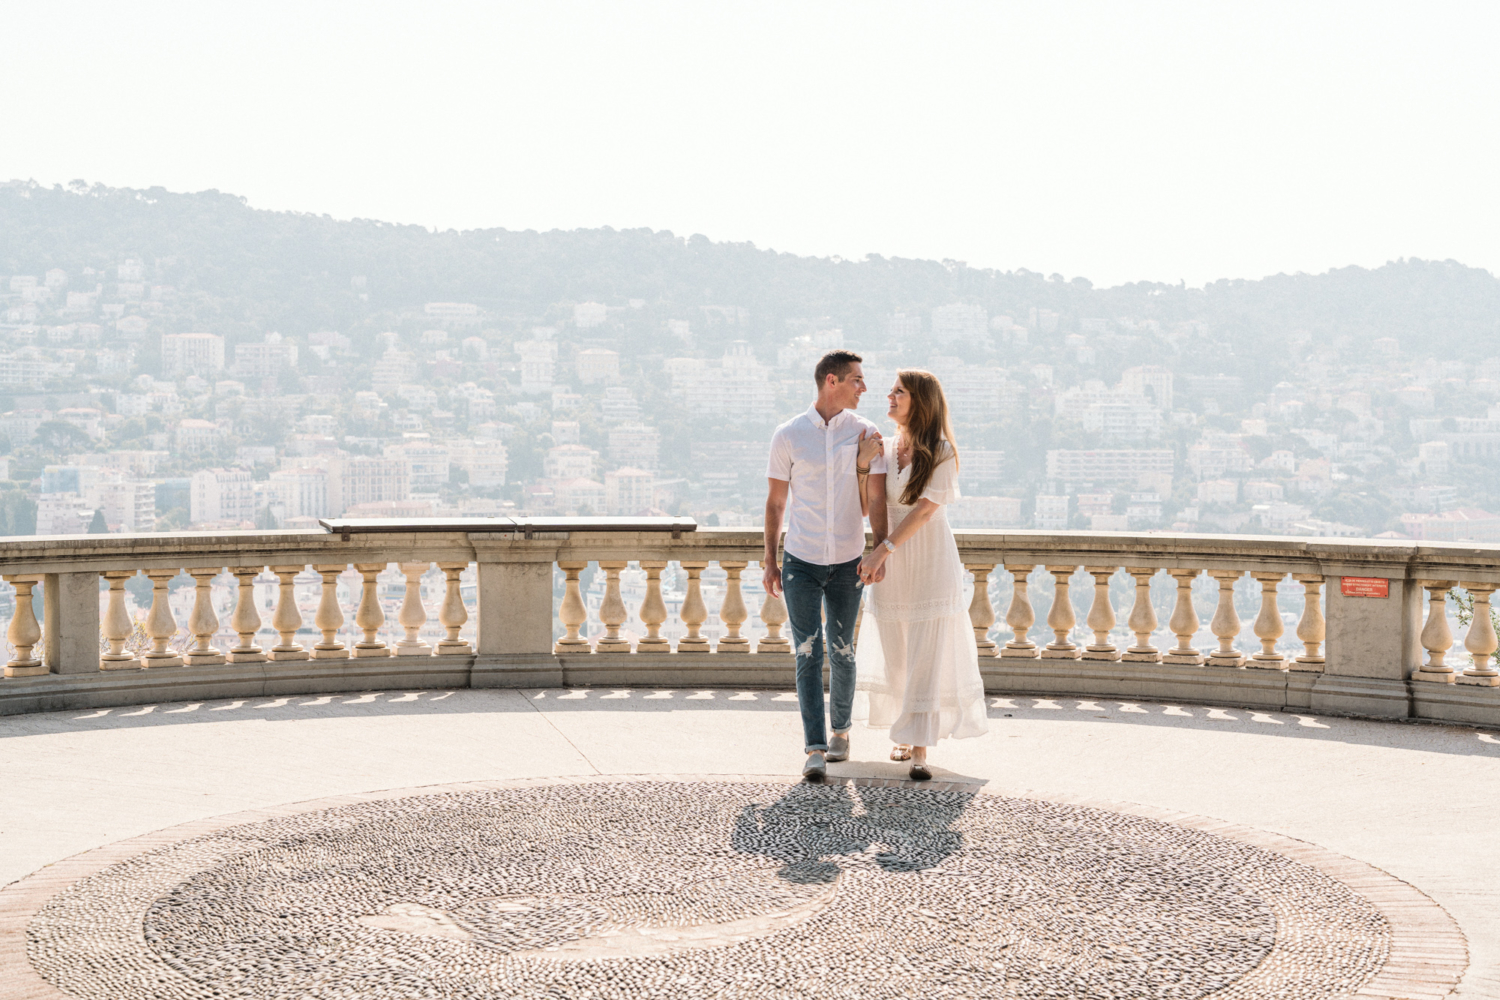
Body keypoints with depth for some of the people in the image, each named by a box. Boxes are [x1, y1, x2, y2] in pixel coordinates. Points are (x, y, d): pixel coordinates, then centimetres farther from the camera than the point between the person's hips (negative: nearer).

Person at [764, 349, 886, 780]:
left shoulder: (866, 434, 1)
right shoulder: (789, 434, -1)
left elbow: (872, 505, 3)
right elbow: (776, 502, 5)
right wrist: (769, 560, 4)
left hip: (847, 563, 1)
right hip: (801, 562, -1)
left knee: (841, 652, 10)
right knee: (808, 654, -7)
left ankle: (840, 731, 29)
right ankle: (815, 749, -8)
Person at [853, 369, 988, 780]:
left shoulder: (941, 452, -9)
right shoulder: (884, 448, 6)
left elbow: (924, 510, -16)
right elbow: (876, 504, 0)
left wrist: (883, 549, -21)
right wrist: (866, 466, -18)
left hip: (931, 565, -5)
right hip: (891, 568, 5)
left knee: (928, 658, -6)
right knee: (893, 656, 12)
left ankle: (920, 750, -7)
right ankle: (904, 735, 27)